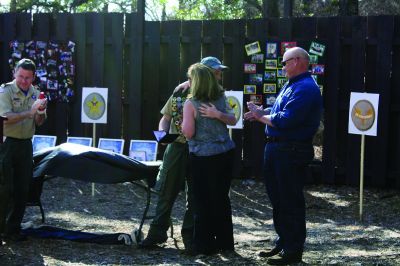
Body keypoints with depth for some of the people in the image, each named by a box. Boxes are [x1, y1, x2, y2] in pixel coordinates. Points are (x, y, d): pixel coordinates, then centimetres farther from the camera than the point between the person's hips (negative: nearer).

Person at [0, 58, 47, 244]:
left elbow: (39, 123, 11)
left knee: (22, 190, 7)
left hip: (25, 144, 6)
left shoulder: (35, 93, 10)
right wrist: (30, 112, -29)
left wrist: (41, 112, -11)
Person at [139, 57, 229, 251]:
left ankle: (189, 235, 17)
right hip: (177, 147, 1)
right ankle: (157, 232, 13)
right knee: (166, 190, 4)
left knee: (195, 193, 6)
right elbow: (166, 117, 10)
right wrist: (162, 133, -7)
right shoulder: (181, 90, 5)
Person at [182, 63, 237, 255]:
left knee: (203, 202, 4)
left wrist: (183, 120, 2)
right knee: (222, 198, 14)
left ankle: (203, 245, 9)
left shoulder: (191, 104, -13)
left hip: (202, 157, -5)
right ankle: (224, 242, 21)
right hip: (225, 153, 5)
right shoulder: (221, 98, 4)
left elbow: (188, 133, -16)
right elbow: (232, 120, 8)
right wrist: (218, 115, -6)